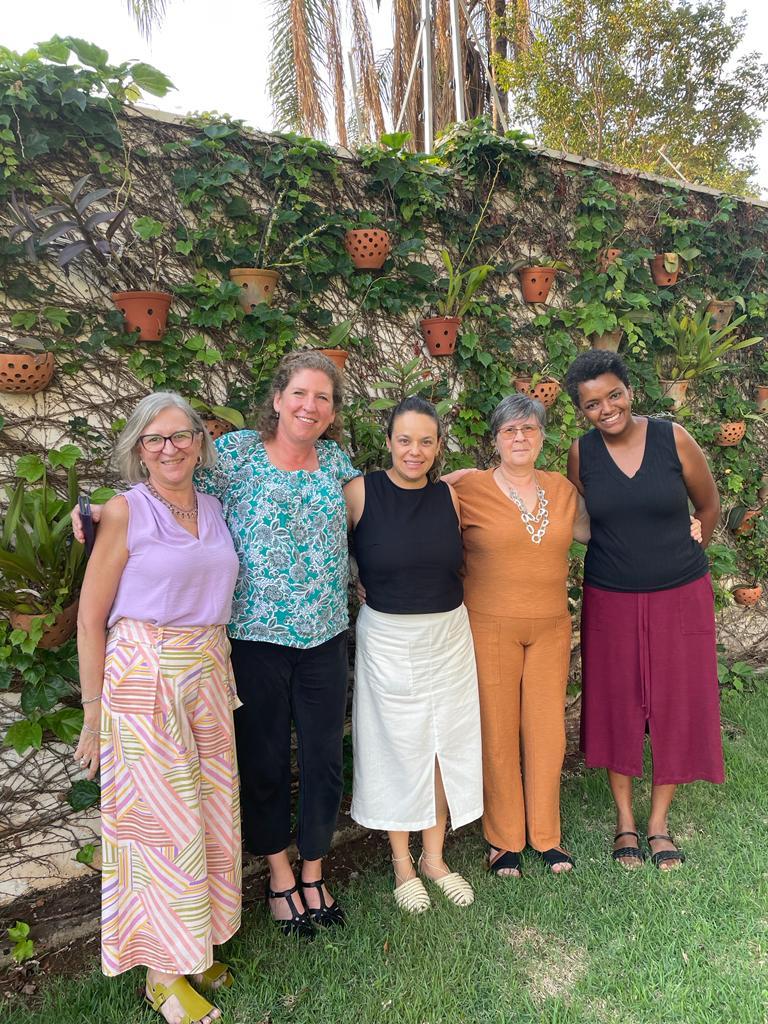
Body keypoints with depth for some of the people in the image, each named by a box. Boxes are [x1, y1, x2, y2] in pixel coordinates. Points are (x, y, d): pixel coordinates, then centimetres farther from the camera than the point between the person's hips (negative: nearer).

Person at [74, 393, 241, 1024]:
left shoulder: (214, 508, 9)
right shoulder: (126, 511, -7)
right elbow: (91, 619, -5)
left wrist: (224, 683, 11)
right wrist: (94, 713, -6)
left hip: (210, 673, 6)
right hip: (144, 677, -5)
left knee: (211, 814, 12)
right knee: (163, 823, 2)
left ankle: (196, 947, 32)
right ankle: (161, 973, 21)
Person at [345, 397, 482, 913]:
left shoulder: (449, 495, 0)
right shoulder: (361, 492, -11)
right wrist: (374, 592, -3)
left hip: (449, 633, 4)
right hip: (388, 637, -3)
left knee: (446, 745, 11)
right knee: (397, 747, 8)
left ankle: (434, 857, 31)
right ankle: (402, 862, 28)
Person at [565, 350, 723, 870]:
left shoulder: (674, 439, -11)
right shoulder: (581, 452, -7)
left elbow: (709, 505, 4)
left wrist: (680, 561, 12)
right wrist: (622, 557, 7)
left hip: (679, 596, 0)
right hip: (610, 599, 1)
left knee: (676, 705, 8)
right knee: (617, 705, 10)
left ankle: (659, 821, 28)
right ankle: (625, 818, 29)